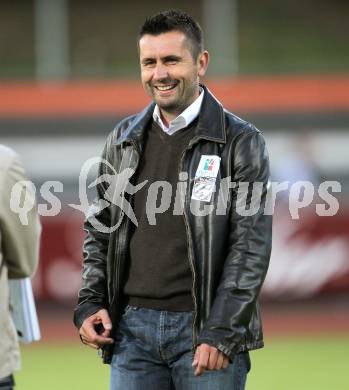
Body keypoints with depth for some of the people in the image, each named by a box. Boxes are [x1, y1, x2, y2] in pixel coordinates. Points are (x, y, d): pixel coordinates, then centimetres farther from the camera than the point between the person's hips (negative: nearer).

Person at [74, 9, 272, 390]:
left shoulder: (241, 142, -2)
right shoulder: (123, 140, 12)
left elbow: (251, 246, -7)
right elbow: (99, 229, 20)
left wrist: (220, 333, -14)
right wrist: (90, 303, 6)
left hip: (207, 329, -4)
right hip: (132, 326, 4)